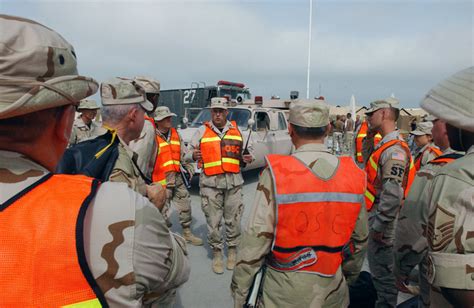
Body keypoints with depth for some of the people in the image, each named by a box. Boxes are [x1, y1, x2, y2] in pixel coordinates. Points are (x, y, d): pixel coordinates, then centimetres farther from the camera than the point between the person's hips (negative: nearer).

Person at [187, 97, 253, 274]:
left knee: (233, 219, 8)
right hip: (210, 183, -1)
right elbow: (189, 151, 8)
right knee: (213, 220, 5)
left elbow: (248, 149, 18)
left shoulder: (236, 130, 9)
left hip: (233, 181, 1)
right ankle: (217, 253, 22)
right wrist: (193, 155, -15)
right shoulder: (202, 131, 5)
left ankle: (232, 250, 27)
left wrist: (248, 158, -3)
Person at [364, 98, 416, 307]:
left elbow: (393, 195, -27)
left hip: (382, 218, -10)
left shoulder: (394, 150, -21)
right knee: (377, 265, 22)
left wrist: (378, 226, -20)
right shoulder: (384, 145, 12)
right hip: (376, 214, 10)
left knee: (382, 270, 3)